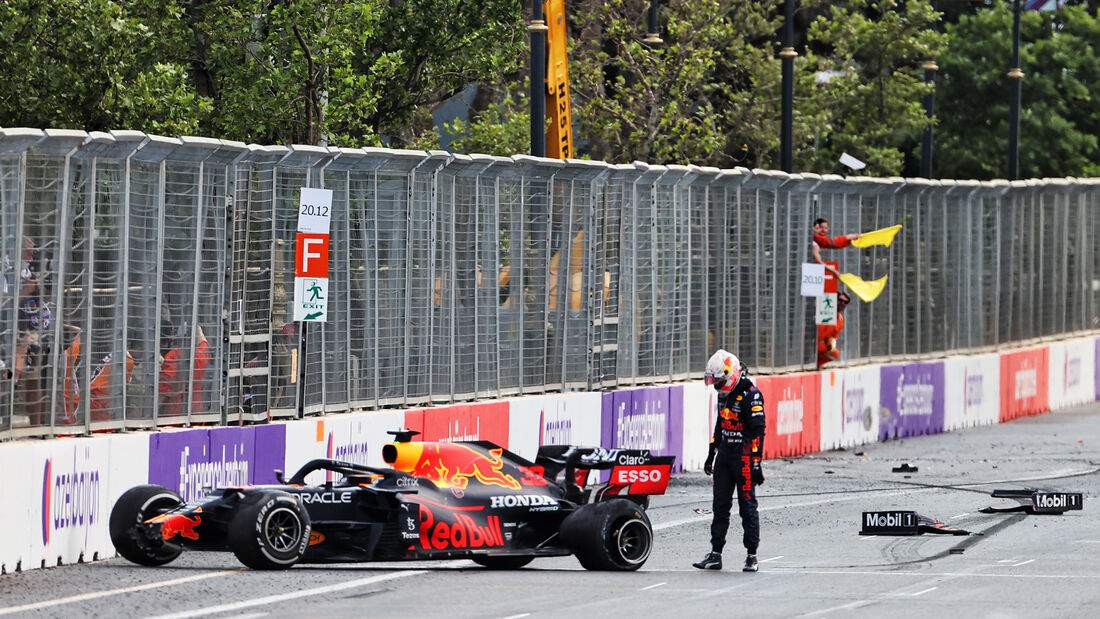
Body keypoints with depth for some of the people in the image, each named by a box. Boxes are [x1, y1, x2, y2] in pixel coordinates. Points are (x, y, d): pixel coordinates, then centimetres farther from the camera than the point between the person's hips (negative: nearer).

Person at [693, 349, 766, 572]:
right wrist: (711, 453, 27)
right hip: (724, 454, 8)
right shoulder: (724, 394, 13)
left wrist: (756, 464, -19)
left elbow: (758, 431, -17)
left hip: (743, 456, -8)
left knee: (747, 505, -3)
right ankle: (715, 554, 9)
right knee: (720, 505, 7)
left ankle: (752, 556, 2)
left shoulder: (751, 395, -14)